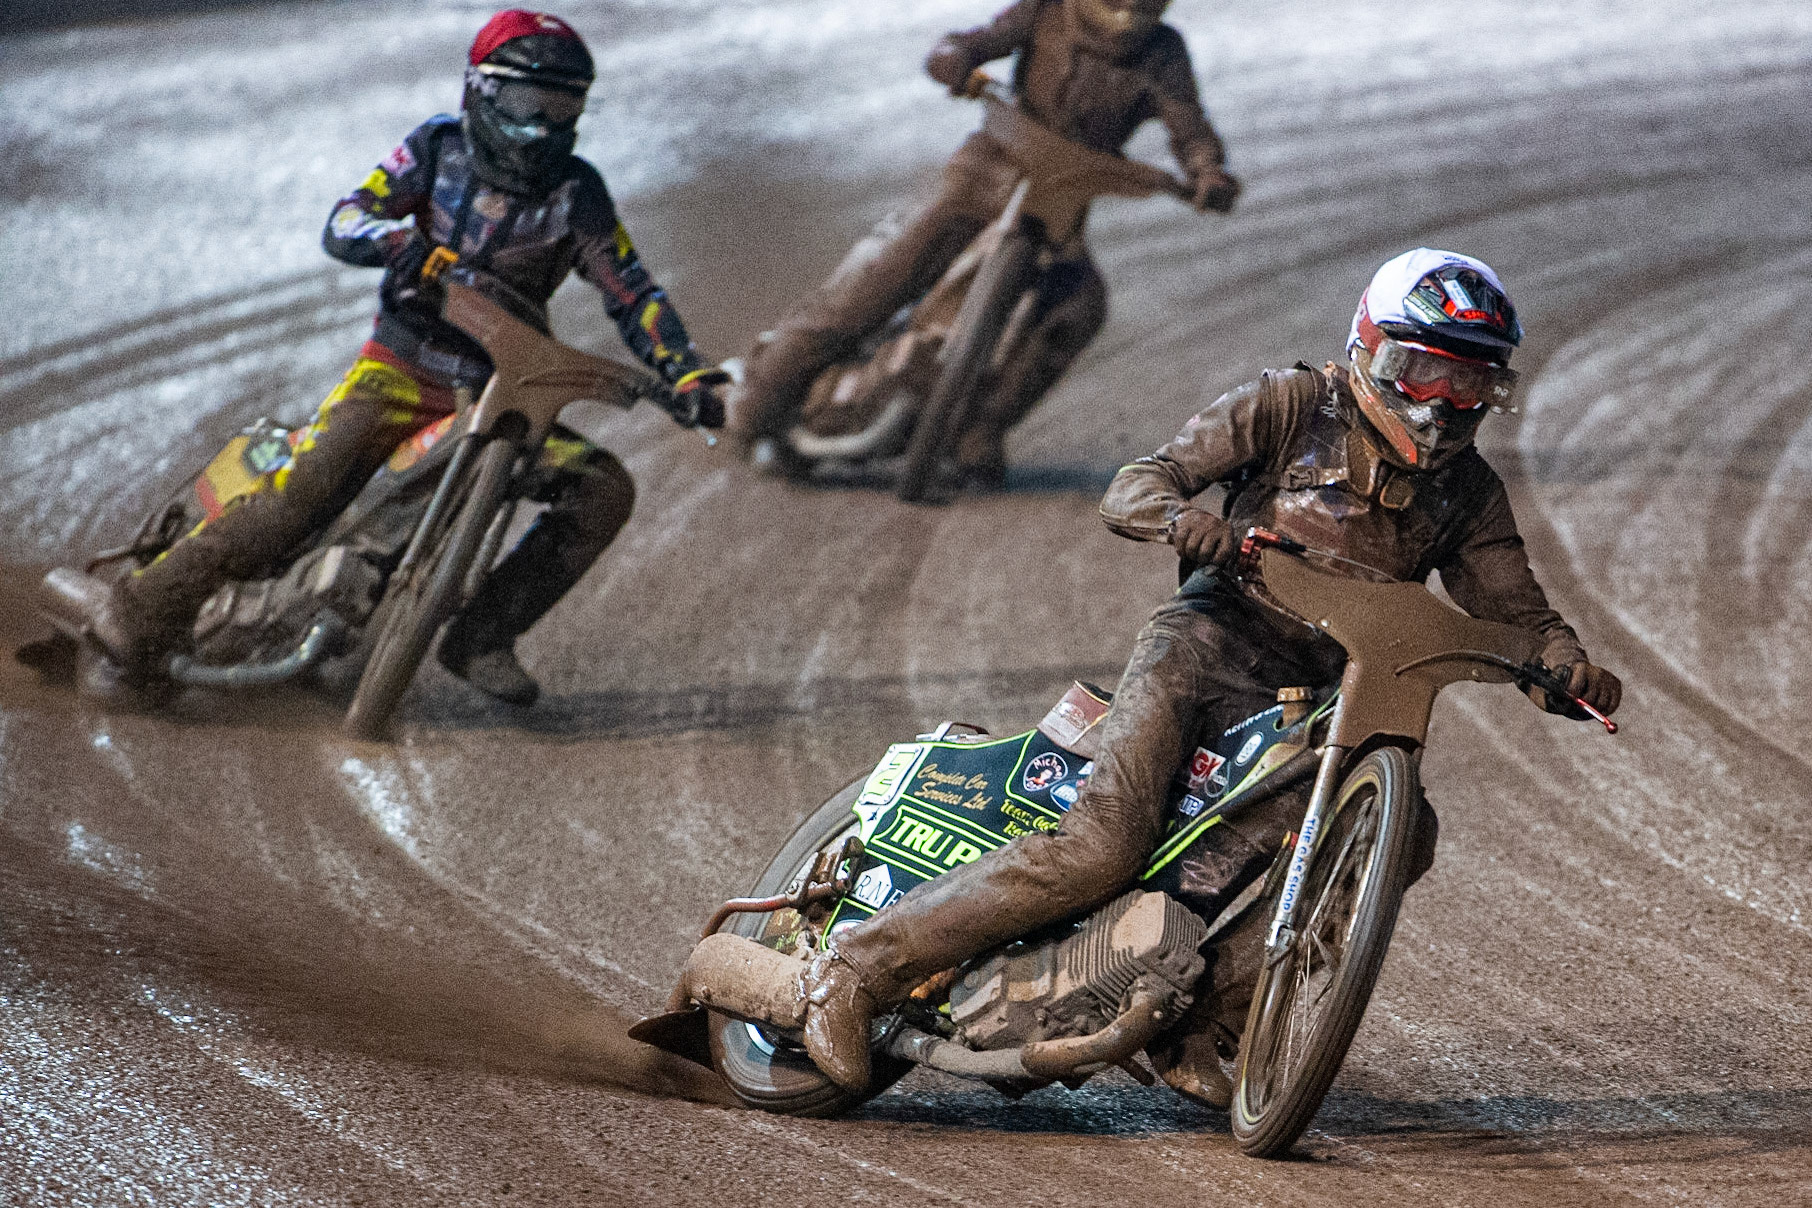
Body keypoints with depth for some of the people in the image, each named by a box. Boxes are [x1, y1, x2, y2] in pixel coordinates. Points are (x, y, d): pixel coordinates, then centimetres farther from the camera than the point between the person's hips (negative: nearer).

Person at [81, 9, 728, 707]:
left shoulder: (575, 191, -1)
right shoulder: (439, 148, -2)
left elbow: (632, 294, -1)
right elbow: (342, 224, -9)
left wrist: (688, 372, -16)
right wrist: (400, 242, -32)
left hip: (496, 390, 3)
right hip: (402, 368, -3)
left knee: (604, 490, -16)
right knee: (302, 493, -25)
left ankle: (481, 637, -11)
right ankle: (149, 603, -18)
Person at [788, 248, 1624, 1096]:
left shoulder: (1466, 491, 16)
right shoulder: (1295, 407, 2)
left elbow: (1514, 610, 12)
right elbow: (1131, 490, -3)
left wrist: (1571, 668, -12)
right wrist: (1181, 519, -27)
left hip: (1310, 706, 5)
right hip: (1209, 645, -5)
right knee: (1101, 847, -24)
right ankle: (858, 965, -17)